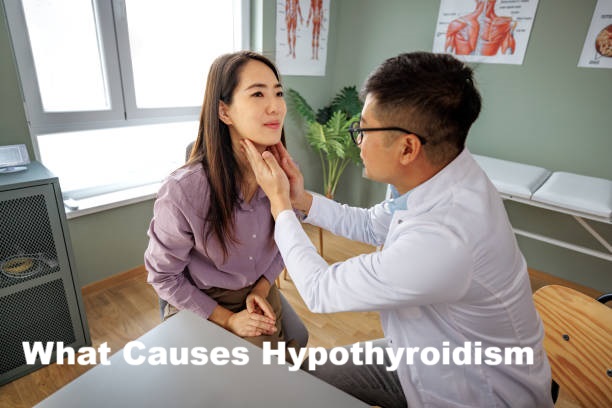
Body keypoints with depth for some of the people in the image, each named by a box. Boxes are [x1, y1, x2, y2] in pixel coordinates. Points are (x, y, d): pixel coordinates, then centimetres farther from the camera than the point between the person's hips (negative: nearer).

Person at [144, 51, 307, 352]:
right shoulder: (183, 192, -30)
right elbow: (162, 277, -13)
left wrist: (261, 289, -9)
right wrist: (228, 319, -14)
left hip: (259, 291, 4)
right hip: (204, 305, -3)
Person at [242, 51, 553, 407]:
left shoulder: (442, 241, -41)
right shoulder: (443, 177, -15)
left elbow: (320, 291, -26)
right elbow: (371, 227, 3)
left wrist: (279, 203, -16)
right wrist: (300, 198, -9)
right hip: (430, 356, 6)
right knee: (308, 372, 14)